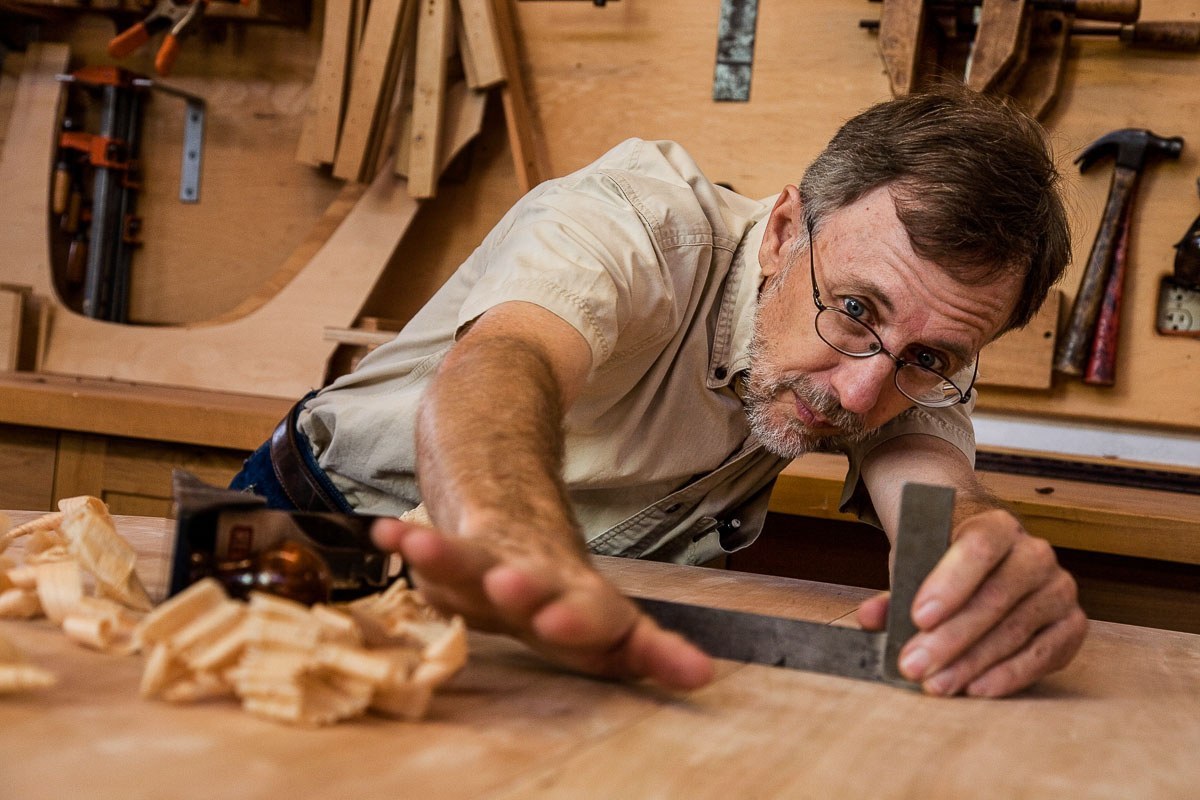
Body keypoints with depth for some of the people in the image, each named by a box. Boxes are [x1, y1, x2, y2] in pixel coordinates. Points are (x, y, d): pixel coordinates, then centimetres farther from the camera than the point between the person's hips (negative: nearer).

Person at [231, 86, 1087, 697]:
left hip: (591, 593, 4)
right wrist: (527, 557, -62)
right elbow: (493, 372, -43)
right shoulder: (638, 219, -25)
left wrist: (989, 560, -49)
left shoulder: (919, 349, -11)